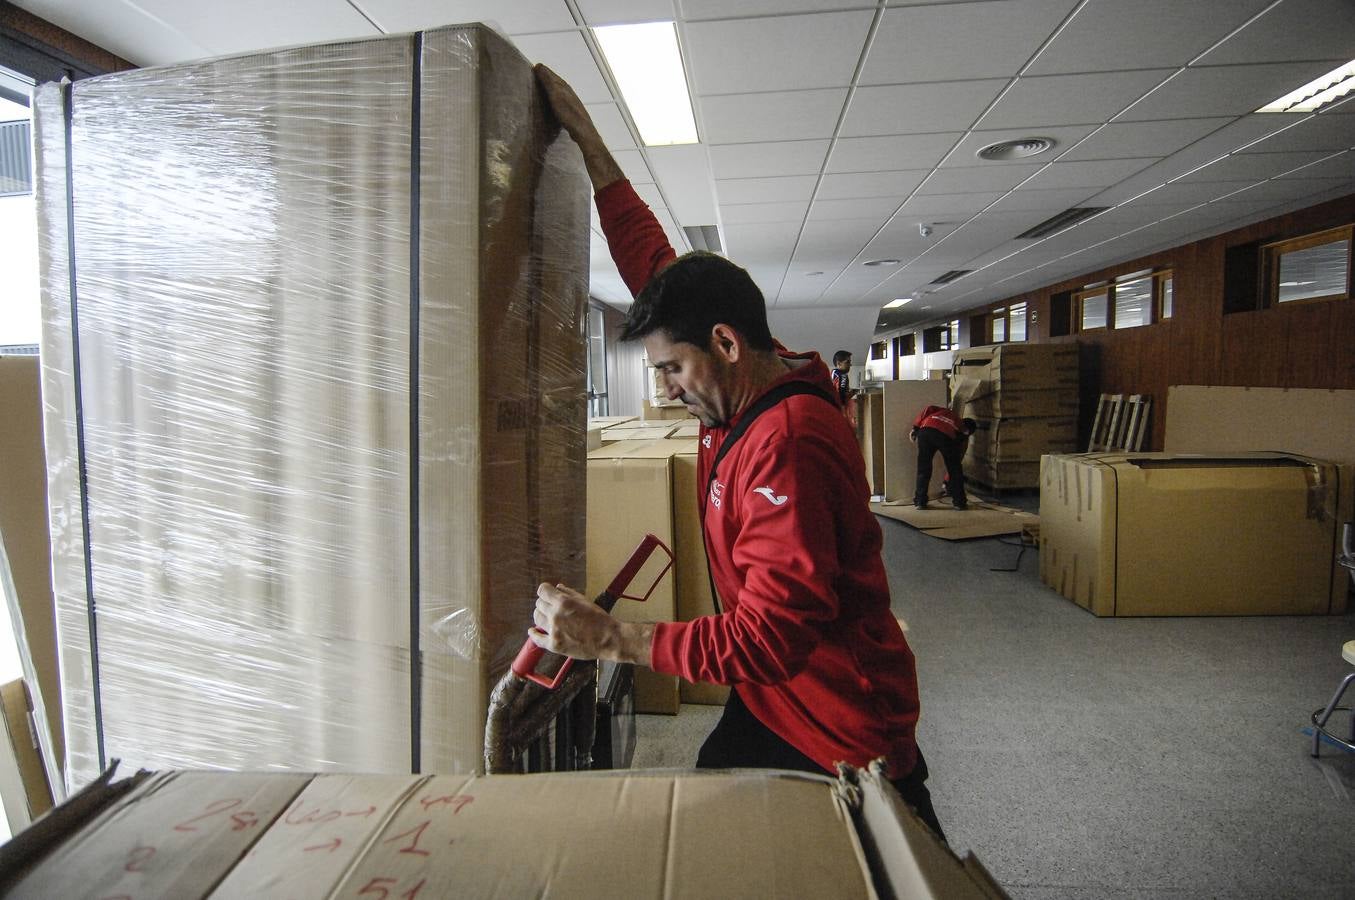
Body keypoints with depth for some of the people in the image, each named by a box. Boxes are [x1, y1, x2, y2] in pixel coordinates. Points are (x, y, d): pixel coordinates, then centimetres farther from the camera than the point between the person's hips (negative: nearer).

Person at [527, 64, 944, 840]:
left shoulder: (788, 446, -31)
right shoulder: (746, 394, -4)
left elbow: (769, 639, -33)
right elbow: (655, 266, 4)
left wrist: (609, 638, -30)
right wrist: (587, 141, 6)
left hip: (839, 730, -9)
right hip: (771, 699, 9)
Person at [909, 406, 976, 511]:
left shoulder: (946, 411, 41)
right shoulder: (963, 435, 33)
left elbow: (929, 409, 20)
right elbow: (958, 459, 37)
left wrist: (915, 427, 14)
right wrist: (948, 482, 46)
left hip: (925, 430, 2)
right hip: (946, 436, -1)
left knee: (923, 469, 14)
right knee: (955, 470, 19)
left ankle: (920, 502, 17)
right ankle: (959, 502, 24)